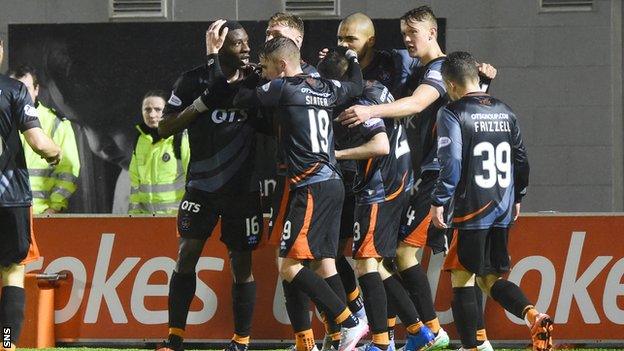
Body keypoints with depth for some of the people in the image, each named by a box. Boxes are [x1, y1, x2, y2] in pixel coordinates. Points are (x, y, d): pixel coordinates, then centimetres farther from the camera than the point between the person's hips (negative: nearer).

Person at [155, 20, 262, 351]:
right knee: (187, 254, -6)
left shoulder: (255, 82, 2)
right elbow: (165, 128, -5)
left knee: (241, 263, 1)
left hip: (243, 188, 1)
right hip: (202, 184, -1)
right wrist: (202, 103, -18)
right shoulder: (193, 81, -3)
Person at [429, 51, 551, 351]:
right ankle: (534, 317, -11)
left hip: (470, 212, -6)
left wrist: (438, 202, -11)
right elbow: (521, 160, 14)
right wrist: (517, 198, 25)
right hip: (502, 211, 6)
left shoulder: (452, 114, -10)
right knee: (492, 278, 13)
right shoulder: (505, 112, 10)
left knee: (462, 279, 4)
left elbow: (451, 163, -19)